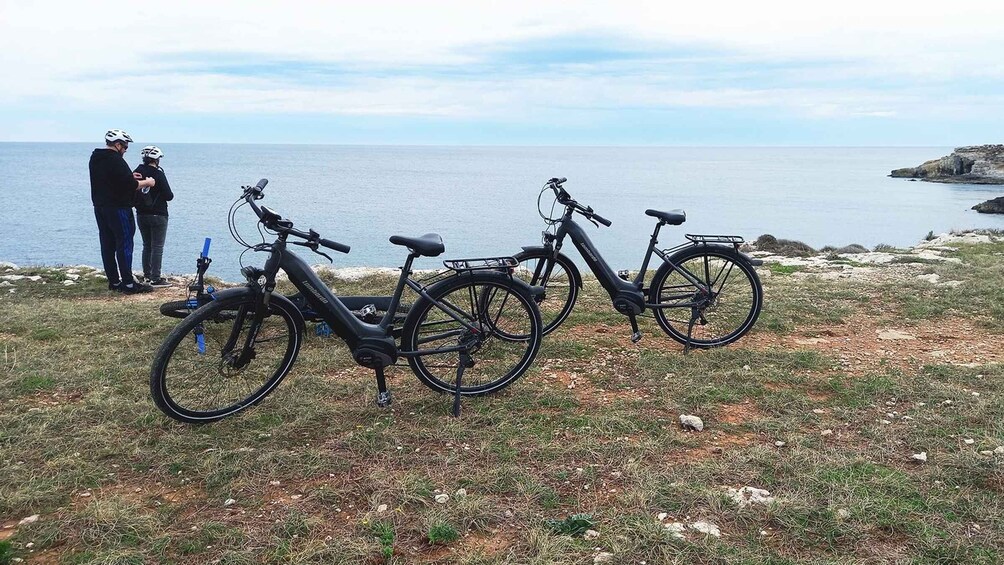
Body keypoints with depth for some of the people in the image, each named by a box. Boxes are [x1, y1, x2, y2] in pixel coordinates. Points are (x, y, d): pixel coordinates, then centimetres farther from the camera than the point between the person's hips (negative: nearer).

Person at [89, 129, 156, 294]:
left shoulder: (95, 158, 13)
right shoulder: (116, 160, -17)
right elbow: (130, 185, -21)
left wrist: (129, 177, 15)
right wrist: (147, 182, -5)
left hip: (100, 207, 9)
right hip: (118, 208, -9)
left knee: (107, 245, 10)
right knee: (124, 244, -6)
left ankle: (113, 281, 16)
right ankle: (128, 284, -6)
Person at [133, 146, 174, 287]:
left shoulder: (136, 173, 2)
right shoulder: (158, 174, -15)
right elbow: (169, 196, -15)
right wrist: (170, 195, 7)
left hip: (141, 215, 6)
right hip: (158, 216, -6)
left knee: (147, 246, 17)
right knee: (157, 247, -2)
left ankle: (147, 275, 23)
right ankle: (155, 279, -3)